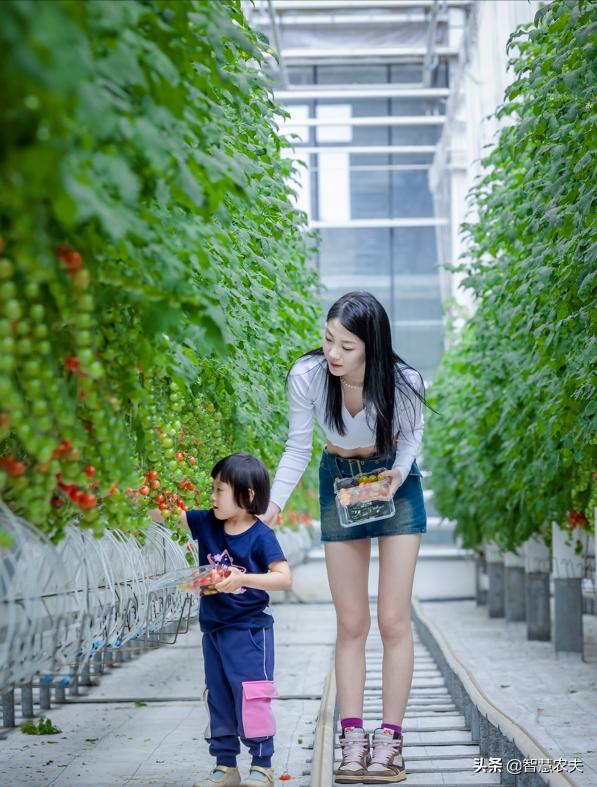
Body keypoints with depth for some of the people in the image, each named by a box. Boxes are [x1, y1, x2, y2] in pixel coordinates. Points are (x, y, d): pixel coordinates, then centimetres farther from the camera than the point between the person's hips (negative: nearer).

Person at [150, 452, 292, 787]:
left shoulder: (261, 536, -14)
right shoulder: (206, 523, 2)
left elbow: (284, 578, -19)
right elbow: (165, 514, 3)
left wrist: (244, 579, -30)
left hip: (249, 630, -6)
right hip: (214, 630, 6)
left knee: (250, 697, -7)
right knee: (219, 699, 13)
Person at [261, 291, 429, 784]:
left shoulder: (403, 382, -28)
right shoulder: (307, 375, -26)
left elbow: (410, 434, -7)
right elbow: (298, 448, -11)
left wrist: (398, 475, -25)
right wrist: (273, 506, -21)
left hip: (396, 484, -1)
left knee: (393, 619, -5)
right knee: (351, 624, 2)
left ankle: (389, 741, 1)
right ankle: (353, 740, 4)